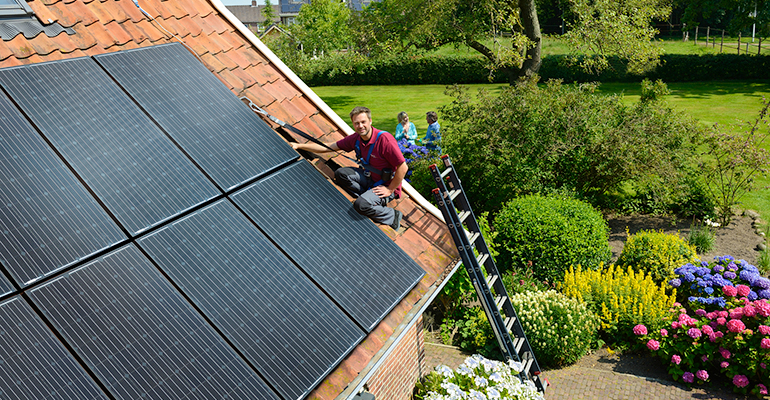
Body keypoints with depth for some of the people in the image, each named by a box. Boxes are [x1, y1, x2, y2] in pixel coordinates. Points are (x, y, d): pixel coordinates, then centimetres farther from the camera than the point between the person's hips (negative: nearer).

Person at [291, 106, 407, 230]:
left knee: (361, 205, -29)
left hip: (386, 185, -7)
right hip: (369, 177, 7)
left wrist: (390, 190, -19)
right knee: (341, 173, -12)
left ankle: (393, 216, -5)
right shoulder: (355, 139, -6)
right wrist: (299, 145, -1)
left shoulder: (385, 140, -27)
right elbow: (328, 147, 1)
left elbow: (403, 168, -25)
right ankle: (368, 197, -4)